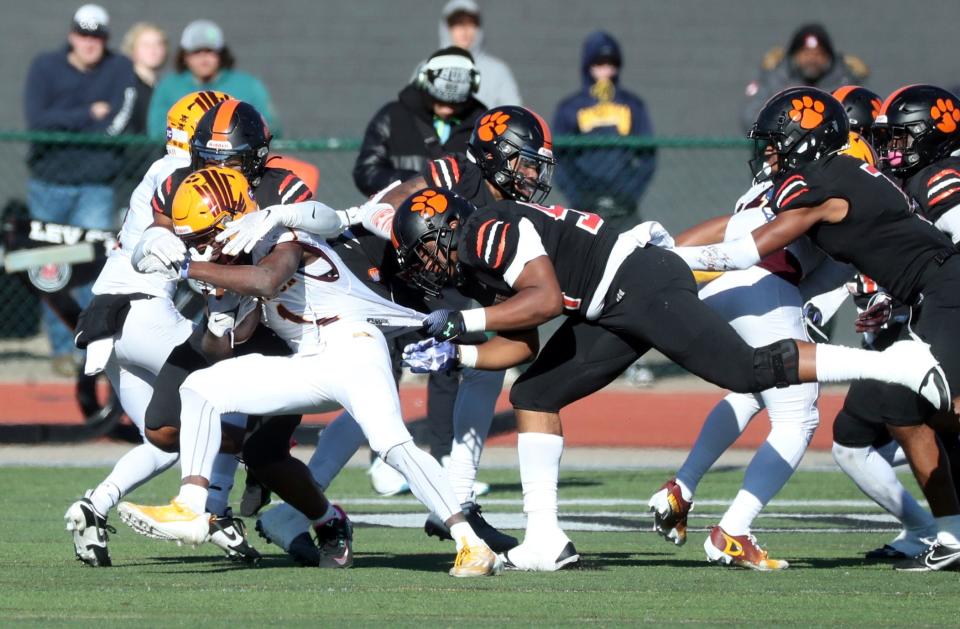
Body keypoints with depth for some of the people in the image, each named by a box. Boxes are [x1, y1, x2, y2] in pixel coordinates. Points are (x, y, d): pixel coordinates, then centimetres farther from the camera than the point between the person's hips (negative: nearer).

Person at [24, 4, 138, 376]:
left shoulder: (120, 70, 2)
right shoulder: (45, 68, 2)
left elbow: (118, 124, -10)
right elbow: (37, 120, -11)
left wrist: (65, 124, -12)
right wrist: (90, 114, -11)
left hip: (96, 187, -1)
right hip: (48, 184, 1)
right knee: (52, 272, 3)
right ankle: (62, 349, 13)